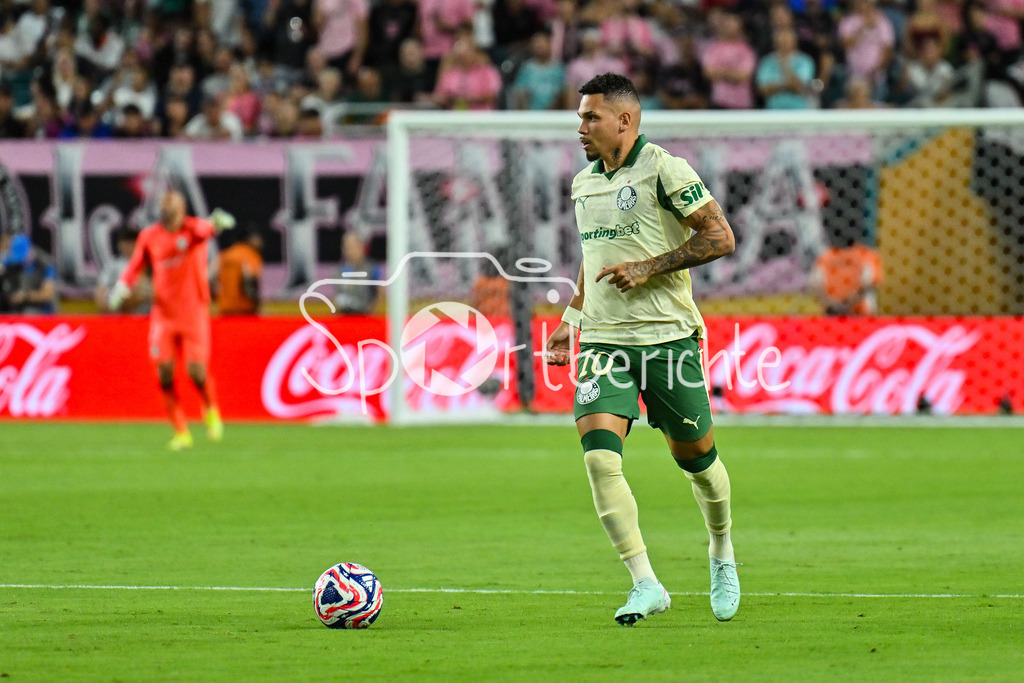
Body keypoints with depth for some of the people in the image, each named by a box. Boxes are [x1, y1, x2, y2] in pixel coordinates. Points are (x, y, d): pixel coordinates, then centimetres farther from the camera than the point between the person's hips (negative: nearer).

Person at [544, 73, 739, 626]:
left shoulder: (664, 170, -7)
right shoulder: (583, 182, 14)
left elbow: (720, 237, -10)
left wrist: (648, 268, -16)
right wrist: (571, 319, 20)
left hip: (667, 336, -5)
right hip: (602, 341, 5)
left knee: (695, 456, 6)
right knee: (599, 456, -15)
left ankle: (722, 553, 35)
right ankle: (646, 585, -14)